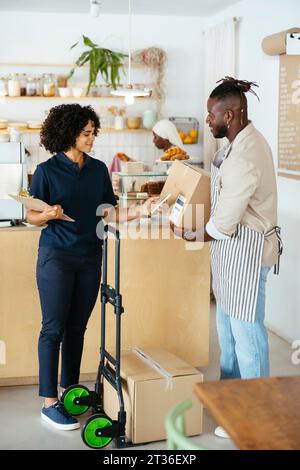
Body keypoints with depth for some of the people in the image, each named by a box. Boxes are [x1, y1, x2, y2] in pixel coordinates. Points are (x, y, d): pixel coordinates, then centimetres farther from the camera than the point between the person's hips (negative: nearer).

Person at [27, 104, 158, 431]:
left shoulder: (98, 169, 7)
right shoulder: (47, 171, -7)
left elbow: (108, 213, 5)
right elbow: (31, 217, -3)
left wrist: (139, 211, -10)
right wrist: (49, 215, -24)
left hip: (90, 257, 5)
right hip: (56, 256, -4)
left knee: (77, 328, 11)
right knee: (54, 328, -2)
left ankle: (69, 389, 25)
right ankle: (49, 402, 5)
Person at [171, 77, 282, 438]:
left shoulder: (243, 159, -26)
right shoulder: (247, 138, 7)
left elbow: (222, 225, -23)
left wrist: (188, 235, -7)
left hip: (245, 247, -11)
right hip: (233, 244, 11)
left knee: (245, 328, 0)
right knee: (226, 322, 20)